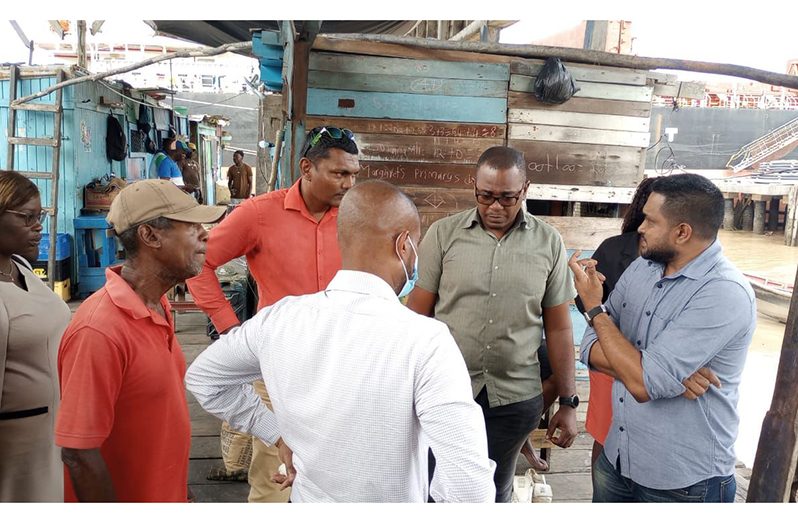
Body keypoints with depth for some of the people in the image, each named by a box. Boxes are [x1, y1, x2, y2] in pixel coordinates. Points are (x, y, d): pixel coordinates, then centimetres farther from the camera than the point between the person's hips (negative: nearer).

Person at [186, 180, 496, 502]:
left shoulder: (278, 318, -15)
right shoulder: (425, 340, -29)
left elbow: (202, 377, 3)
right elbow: (470, 489, -32)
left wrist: (277, 434, 5)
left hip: (308, 499, 4)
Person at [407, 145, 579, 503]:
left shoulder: (549, 243, -1)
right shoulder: (443, 234, -5)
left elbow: (558, 328, 4)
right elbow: (418, 314, -2)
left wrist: (568, 402, 5)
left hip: (516, 399, 1)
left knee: (495, 494, 19)